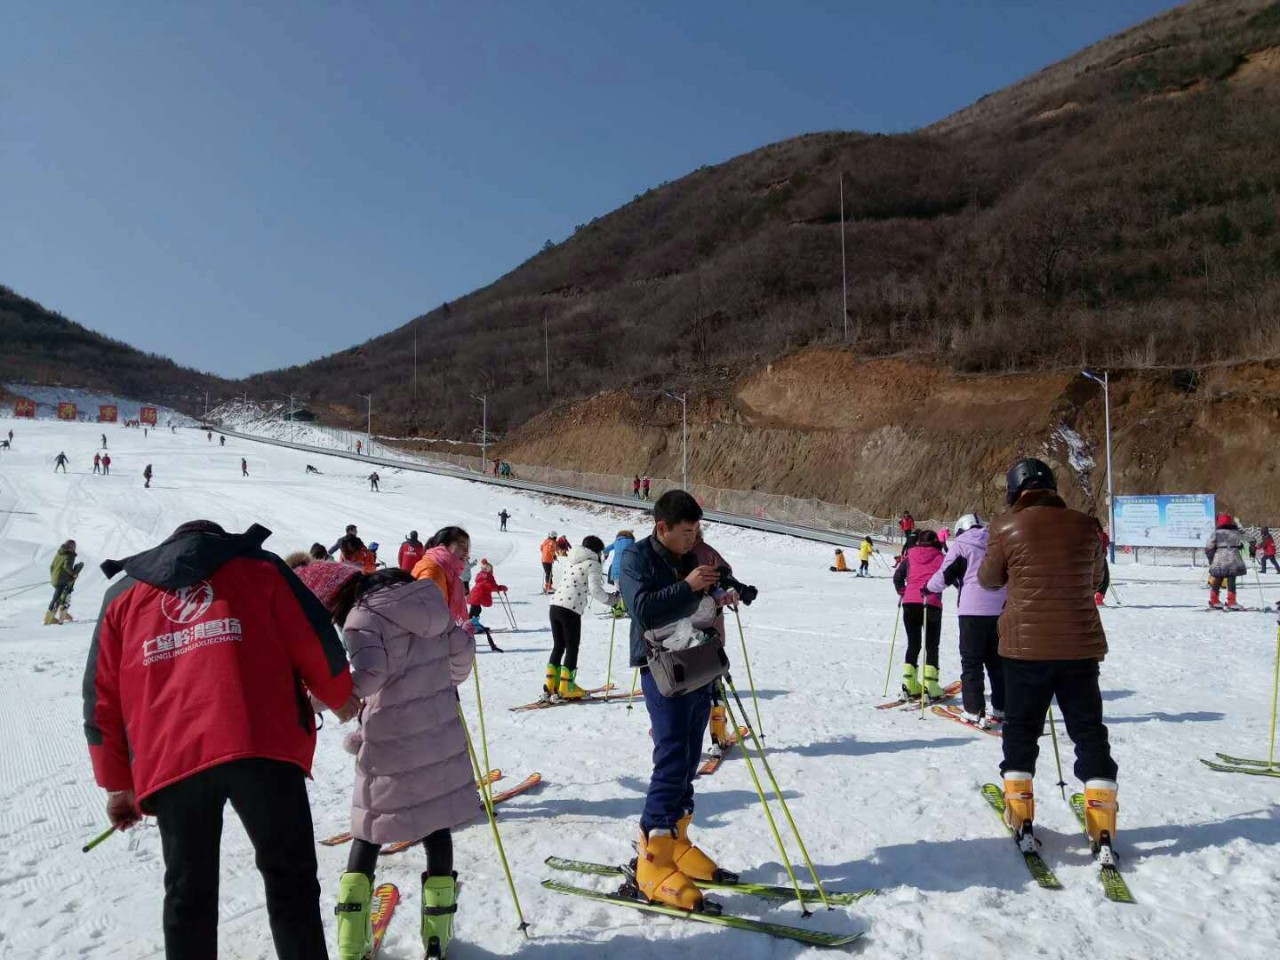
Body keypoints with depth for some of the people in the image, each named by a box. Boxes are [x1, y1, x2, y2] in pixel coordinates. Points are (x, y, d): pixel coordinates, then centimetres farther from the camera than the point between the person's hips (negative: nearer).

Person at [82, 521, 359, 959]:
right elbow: (315, 642, 8)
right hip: (261, 745, -2)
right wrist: (341, 699, 25)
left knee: (188, 895, 18)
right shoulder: (258, 567, 16)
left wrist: (117, 784, 28)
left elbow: (102, 700, 20)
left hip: (168, 761, 3)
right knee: (289, 877, 11)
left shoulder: (122, 595, 24)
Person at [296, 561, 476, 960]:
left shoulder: (362, 618, -15)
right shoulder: (426, 596, 4)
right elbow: (463, 650, 9)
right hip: (441, 737, 5)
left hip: (392, 748, -5)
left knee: (368, 835, 11)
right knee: (436, 828, 14)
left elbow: (367, 676, -30)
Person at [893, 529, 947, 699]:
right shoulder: (939, 557, 8)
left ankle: (909, 684, 6)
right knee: (932, 646, 7)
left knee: (913, 644, 14)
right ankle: (930, 685, -3)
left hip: (909, 603, 2)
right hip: (931, 604, -2)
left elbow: (897, 577, 9)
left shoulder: (910, 556, 12)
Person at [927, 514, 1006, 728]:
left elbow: (945, 575, -6)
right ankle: (1001, 709, 17)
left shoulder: (961, 544, -2)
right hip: (999, 608, 5)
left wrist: (929, 588, 12)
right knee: (996, 659, 15)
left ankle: (974, 712, -4)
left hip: (973, 609, -5)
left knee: (971, 661, 0)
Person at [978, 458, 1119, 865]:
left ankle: (1021, 820, 15)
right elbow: (1095, 577, 13)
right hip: (1081, 647, 2)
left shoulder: (1007, 528, -10)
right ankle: (1102, 832, 12)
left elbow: (989, 578, 4)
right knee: (1090, 733, 13)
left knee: (1020, 731, 13)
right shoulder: (1085, 526, -1)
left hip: (1025, 648, -2)